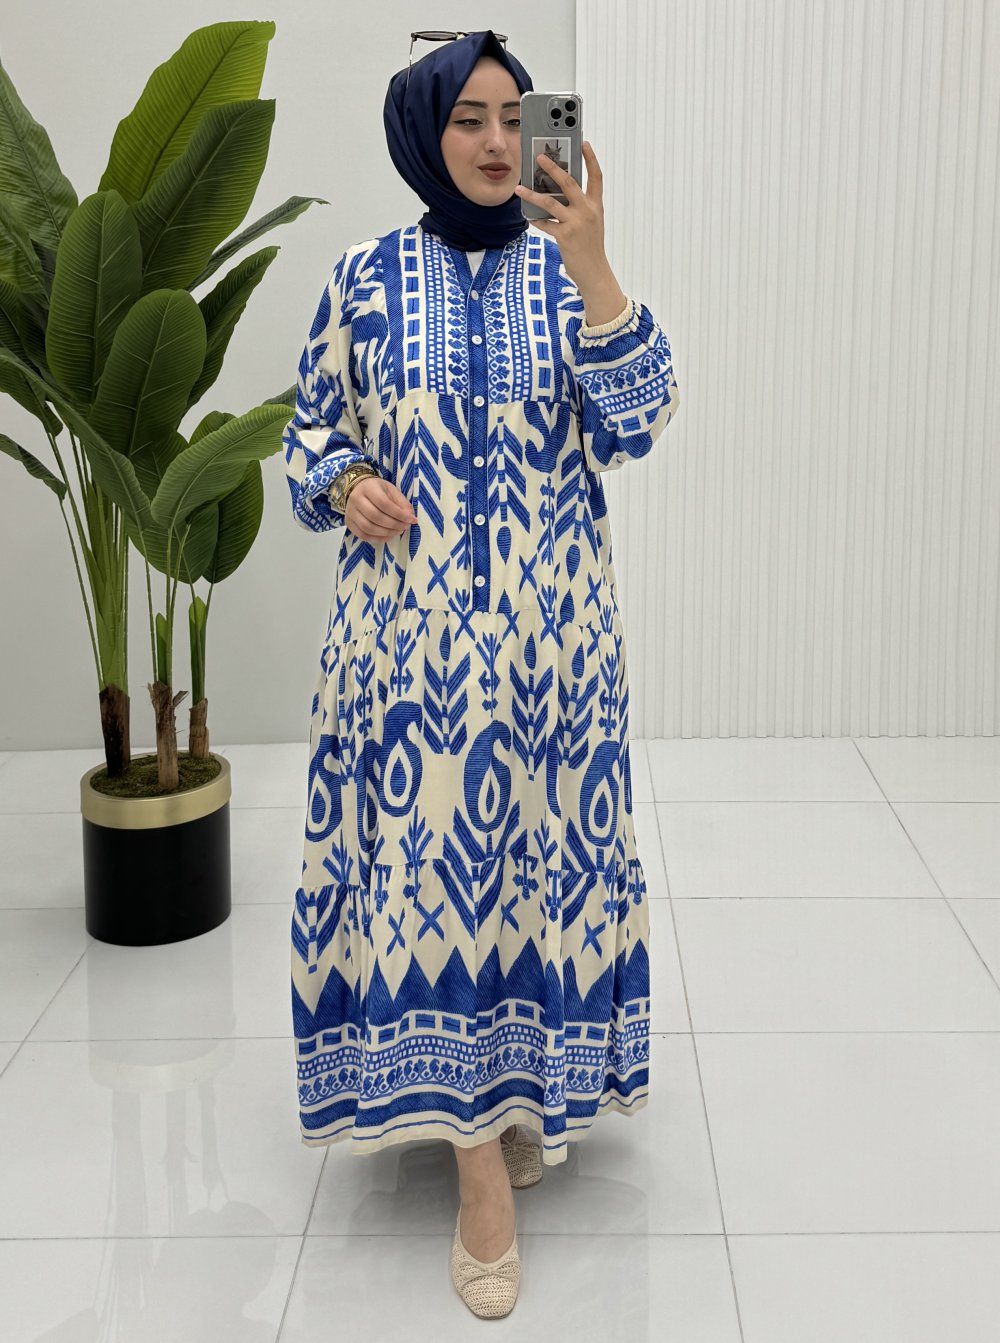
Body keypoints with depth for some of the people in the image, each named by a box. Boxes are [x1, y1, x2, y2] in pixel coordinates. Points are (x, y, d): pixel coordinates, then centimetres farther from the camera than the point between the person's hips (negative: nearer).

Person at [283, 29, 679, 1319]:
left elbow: (635, 427, -9)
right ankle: (481, 1166, 5)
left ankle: (524, 1086, 32)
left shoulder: (568, 272, 3)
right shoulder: (365, 277, 3)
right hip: (408, 625, 0)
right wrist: (347, 483, -11)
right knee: (430, 854, -3)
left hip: (546, 630, 1)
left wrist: (589, 266, -21)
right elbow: (311, 432, 12)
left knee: (534, 843, 7)